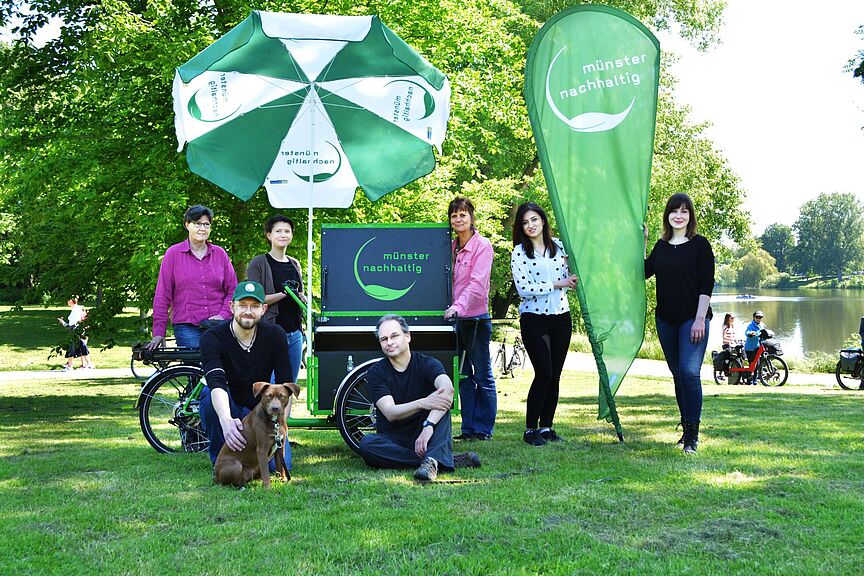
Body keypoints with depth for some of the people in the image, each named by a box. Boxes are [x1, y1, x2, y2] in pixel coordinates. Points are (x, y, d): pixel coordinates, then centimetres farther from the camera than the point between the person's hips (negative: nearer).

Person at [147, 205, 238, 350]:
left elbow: (232, 290, 12)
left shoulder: (220, 254, 11)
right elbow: (162, 295, 2)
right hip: (186, 327, -2)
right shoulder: (173, 254, 4)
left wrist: (223, 315, -5)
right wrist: (159, 332, -3)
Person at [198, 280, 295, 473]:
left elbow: (285, 385, -7)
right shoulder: (213, 338, -18)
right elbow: (216, 382, -35)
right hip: (227, 410, -2)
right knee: (209, 392, -35)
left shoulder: (275, 335, -8)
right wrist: (226, 421, -52)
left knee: (281, 465, -20)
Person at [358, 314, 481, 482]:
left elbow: (448, 388, -27)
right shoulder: (376, 372, -1)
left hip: (422, 434, -1)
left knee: (441, 400, -23)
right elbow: (390, 413, -15)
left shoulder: (427, 363, -4)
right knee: (366, 444, -31)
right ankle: (446, 459, -32)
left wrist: (429, 425, -43)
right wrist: (422, 403, -35)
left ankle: (431, 461, -45)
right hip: (392, 439, 1)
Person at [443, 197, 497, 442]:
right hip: (457, 319, 7)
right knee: (463, 375, 9)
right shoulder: (452, 247, 14)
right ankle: (468, 428, 15)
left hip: (476, 318, -7)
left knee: (482, 375, 0)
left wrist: (458, 306, -28)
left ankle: (483, 429, 6)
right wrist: (450, 307, 5)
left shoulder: (482, 245, -7)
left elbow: (477, 283, -18)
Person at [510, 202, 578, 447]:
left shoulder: (559, 246, 7)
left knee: (555, 375, 6)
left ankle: (546, 426, 16)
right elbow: (523, 289, -14)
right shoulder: (519, 252, -4)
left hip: (561, 318, 4)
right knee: (544, 373, -11)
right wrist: (556, 284, -16)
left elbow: (570, 279, 14)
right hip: (534, 319, -4)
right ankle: (530, 429, 0)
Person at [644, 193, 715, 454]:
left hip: (692, 319, -5)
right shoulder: (661, 246, 11)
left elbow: (706, 285, -8)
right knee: (678, 374, 10)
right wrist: (640, 243, 4)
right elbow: (643, 272, 5)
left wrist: (700, 319, -14)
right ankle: (686, 429, 19)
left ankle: (693, 434, -10)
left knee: (689, 372, -14)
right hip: (666, 320, 5)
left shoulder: (700, 244, -4)